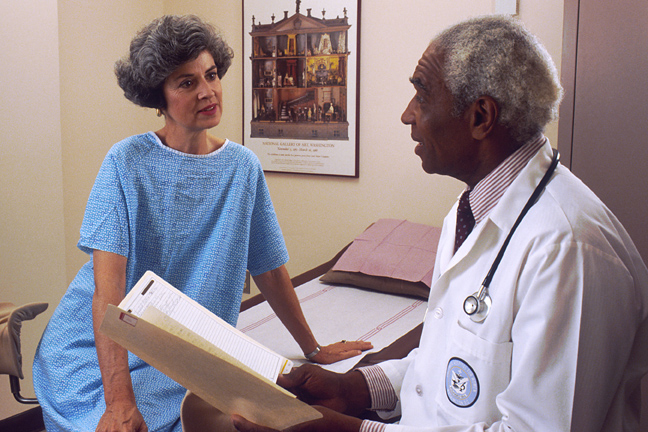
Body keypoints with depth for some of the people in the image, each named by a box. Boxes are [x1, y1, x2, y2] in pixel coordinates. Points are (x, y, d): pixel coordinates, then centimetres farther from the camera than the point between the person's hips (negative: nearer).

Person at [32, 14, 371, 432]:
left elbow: (269, 269, 8)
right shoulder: (126, 162, -10)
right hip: (94, 349, -2)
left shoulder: (243, 166, 0)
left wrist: (313, 349, 14)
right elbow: (108, 286, -17)